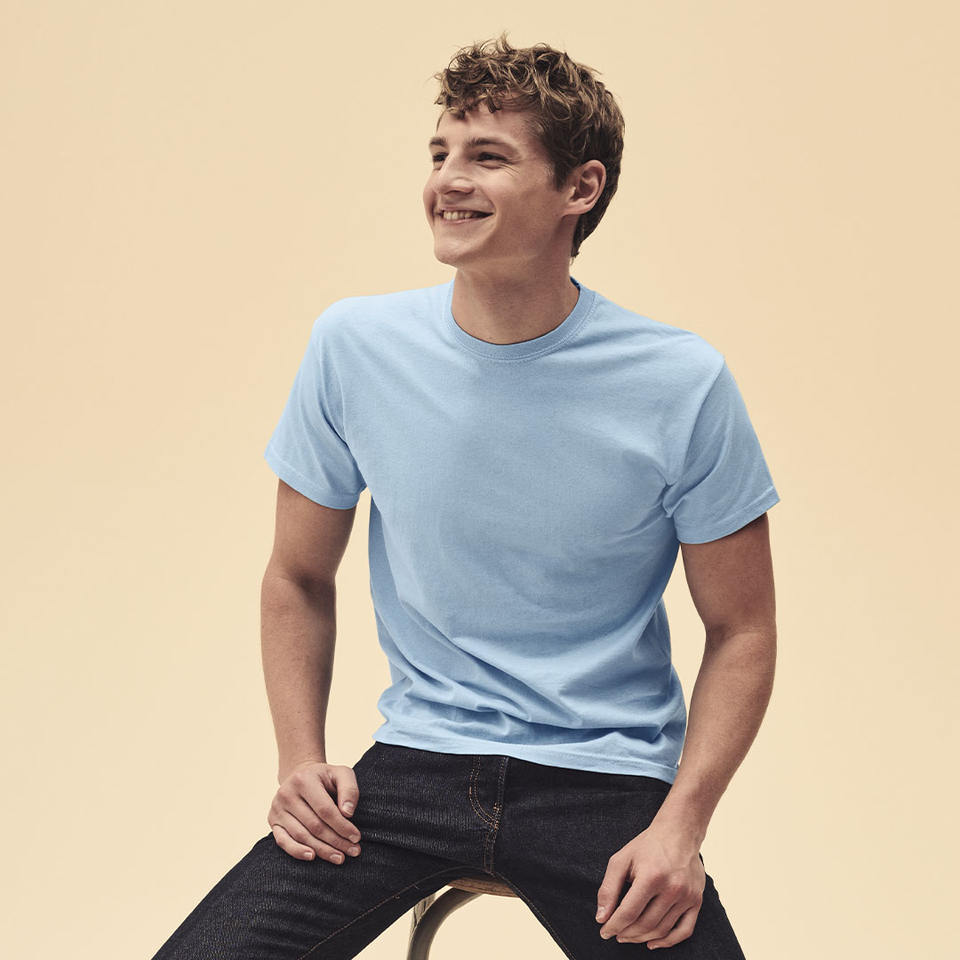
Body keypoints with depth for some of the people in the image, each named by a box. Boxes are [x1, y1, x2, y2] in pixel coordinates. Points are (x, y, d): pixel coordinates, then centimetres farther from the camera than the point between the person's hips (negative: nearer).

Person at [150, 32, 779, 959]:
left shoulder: (681, 386, -9)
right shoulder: (354, 346, -2)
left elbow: (741, 630, 0)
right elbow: (298, 579, 11)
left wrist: (680, 823, -13)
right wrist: (301, 759, -2)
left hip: (607, 778, -1)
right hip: (416, 760, 1)